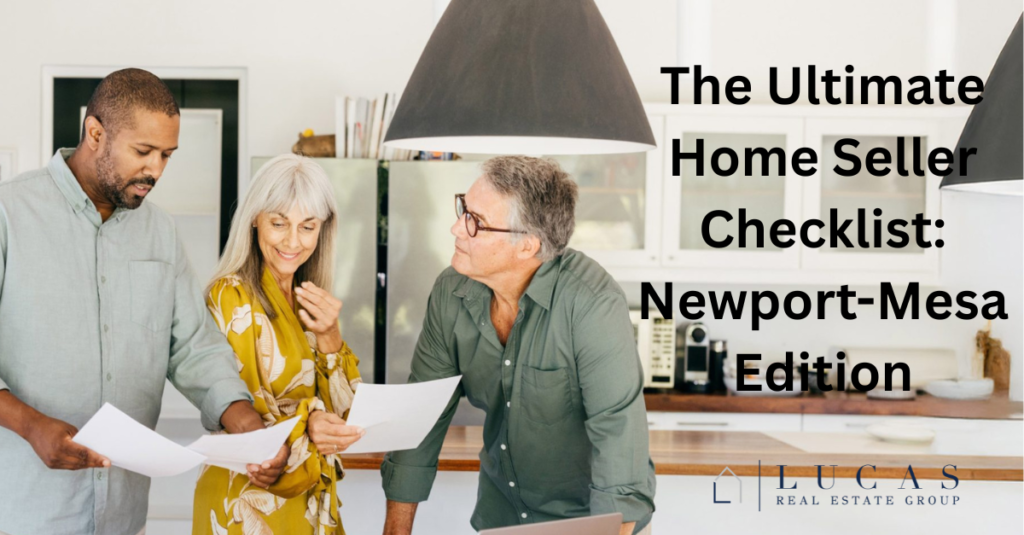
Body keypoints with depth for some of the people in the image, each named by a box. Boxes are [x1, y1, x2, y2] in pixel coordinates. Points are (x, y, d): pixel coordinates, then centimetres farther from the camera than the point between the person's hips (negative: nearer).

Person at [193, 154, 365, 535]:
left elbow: (344, 410, 0)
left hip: (313, 502, 6)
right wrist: (303, 426, -33)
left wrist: (329, 338, -15)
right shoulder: (231, 296, -15)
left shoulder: (310, 300, 6)